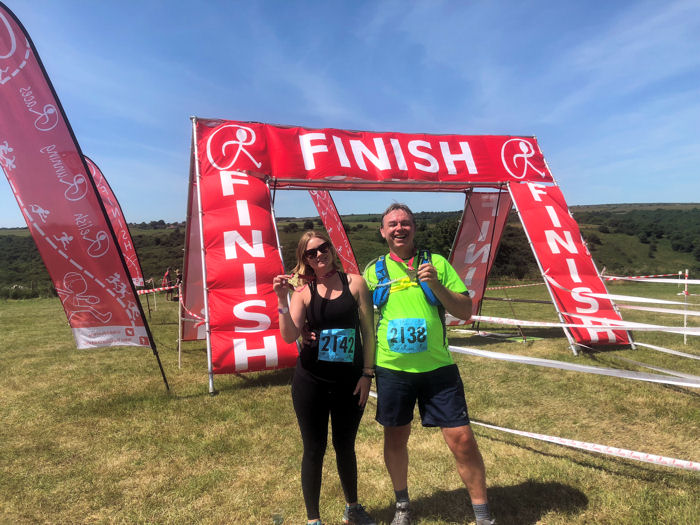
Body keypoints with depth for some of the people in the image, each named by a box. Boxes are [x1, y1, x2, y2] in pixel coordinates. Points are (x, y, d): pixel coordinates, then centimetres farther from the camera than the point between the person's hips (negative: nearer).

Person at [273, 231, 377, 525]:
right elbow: (289, 336, -13)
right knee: (314, 450, 10)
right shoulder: (302, 291, -3)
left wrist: (367, 373, -3)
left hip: (350, 381, 1)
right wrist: (282, 300, -23)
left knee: (345, 446, 18)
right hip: (312, 382, -1)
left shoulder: (354, 283, -2)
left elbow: (368, 330, 0)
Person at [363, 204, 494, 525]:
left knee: (462, 439, 0)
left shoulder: (436, 263, 2)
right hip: (392, 369, 1)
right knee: (395, 438, 14)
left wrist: (435, 284, -16)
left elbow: (465, 311, -2)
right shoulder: (374, 270, 5)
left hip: (437, 367, -1)